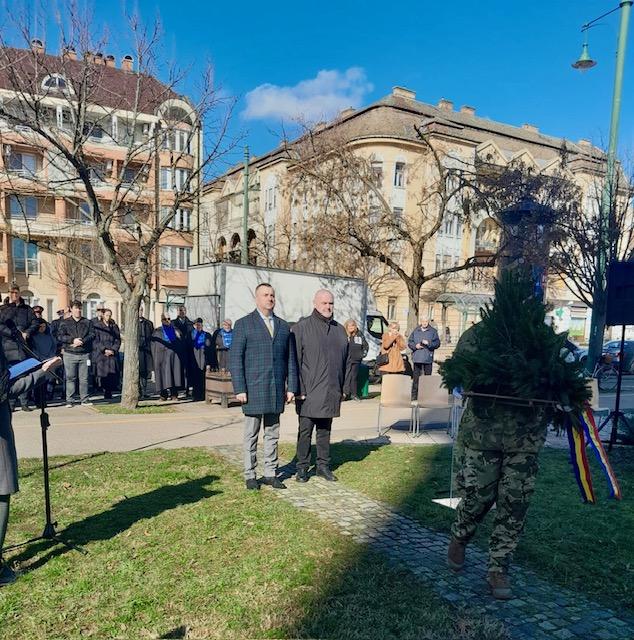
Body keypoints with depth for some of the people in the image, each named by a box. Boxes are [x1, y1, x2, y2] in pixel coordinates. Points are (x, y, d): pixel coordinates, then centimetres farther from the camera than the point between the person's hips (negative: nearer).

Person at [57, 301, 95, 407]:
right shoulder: (65, 323, 9)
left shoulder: (87, 322, 12)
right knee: (70, 378, 0)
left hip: (84, 354, 1)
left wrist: (82, 341, -13)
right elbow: (60, 336, -2)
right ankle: (69, 400, 5)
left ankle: (84, 399, 10)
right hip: (70, 354, -1)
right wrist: (72, 340, -15)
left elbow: (92, 335, 1)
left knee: (84, 378, 3)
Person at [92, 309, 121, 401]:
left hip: (113, 355, 2)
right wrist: (104, 350, -13)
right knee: (103, 374, -8)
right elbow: (95, 341, -2)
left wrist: (113, 350, -7)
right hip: (100, 355, -2)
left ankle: (109, 393, 0)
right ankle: (105, 391, -3)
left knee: (112, 374, -5)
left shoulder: (114, 327, 13)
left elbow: (118, 340, 8)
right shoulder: (97, 326, 4)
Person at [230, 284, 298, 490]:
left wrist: (291, 387, 5)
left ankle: (270, 473, 20)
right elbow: (235, 359, -5)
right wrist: (239, 389, -11)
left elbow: (290, 359, 12)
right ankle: (250, 475, 17)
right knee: (251, 435, 6)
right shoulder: (244, 324, -1)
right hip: (253, 390, -4)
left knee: (272, 434, 10)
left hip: (276, 391, 4)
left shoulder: (283, 326, 12)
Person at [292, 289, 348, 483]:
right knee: (305, 431, 4)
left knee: (325, 431, 13)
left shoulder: (339, 330, 12)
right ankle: (302, 468, 15)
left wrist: (343, 388, 11)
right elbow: (295, 361, -7)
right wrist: (299, 390, -12)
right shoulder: (301, 328, -5)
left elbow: (345, 361, 16)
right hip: (308, 393, -4)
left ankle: (323, 466, 23)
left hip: (331, 393, 5)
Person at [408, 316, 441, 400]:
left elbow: (437, 343, 0)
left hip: (428, 359, -1)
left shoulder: (433, 331, 6)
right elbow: (409, 342, 12)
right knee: (415, 378, 2)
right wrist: (415, 346, -7)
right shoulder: (415, 331, 11)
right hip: (417, 358, 1)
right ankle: (414, 396, 7)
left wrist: (428, 343, -15)